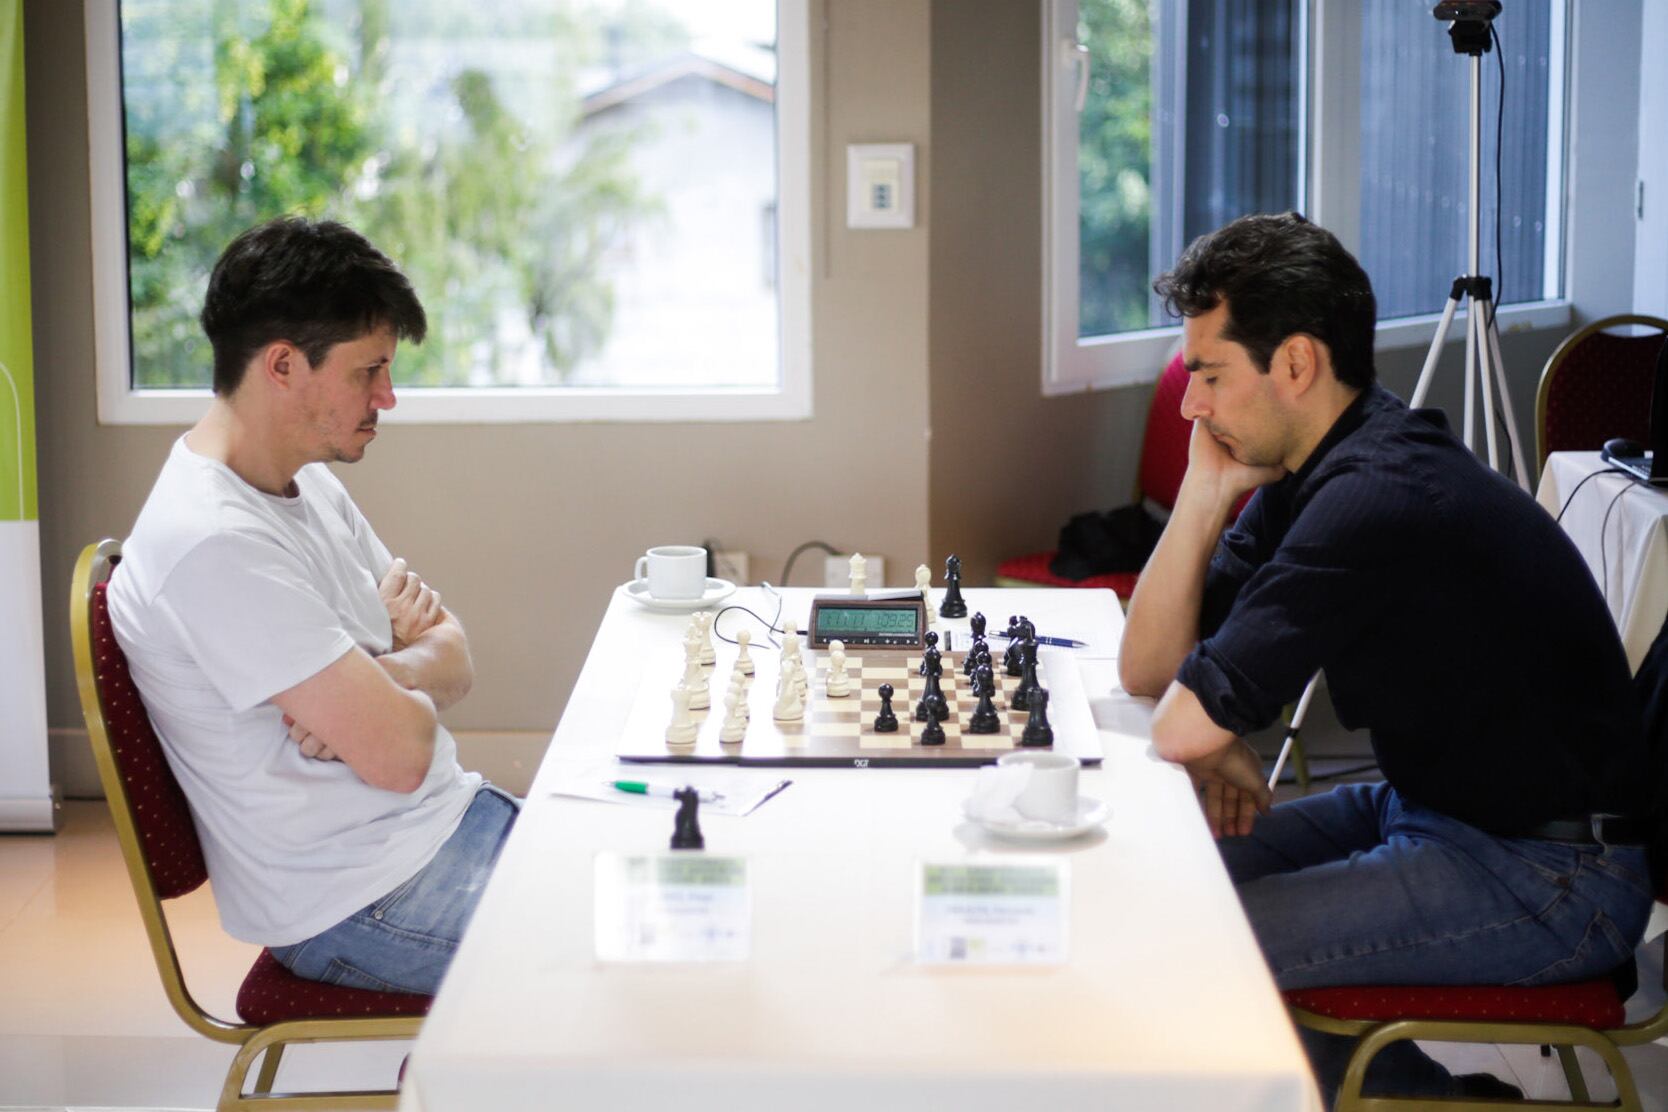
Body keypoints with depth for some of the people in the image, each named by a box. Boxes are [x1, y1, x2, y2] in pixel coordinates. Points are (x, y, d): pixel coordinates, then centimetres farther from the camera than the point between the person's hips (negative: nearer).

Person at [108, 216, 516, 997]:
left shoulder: (308, 485, 7)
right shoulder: (214, 544, -23)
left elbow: (455, 660, 10)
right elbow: (398, 754, -25)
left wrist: (382, 676, -13)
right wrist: (413, 663, -3)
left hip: (447, 820, 9)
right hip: (362, 898, -9)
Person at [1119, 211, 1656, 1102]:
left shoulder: (1376, 502, -25)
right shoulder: (1305, 476, 7)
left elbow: (1181, 730, -22)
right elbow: (1145, 671, 8)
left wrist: (1224, 754, 0)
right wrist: (1206, 489, -2)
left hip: (1551, 882, -10)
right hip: (1432, 811, 10)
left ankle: (1422, 1094, 5)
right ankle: (1427, 1093, 16)